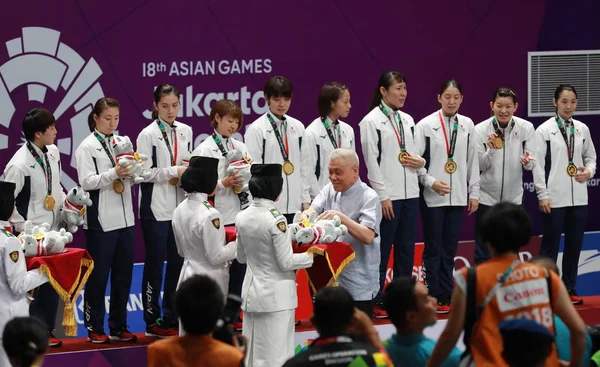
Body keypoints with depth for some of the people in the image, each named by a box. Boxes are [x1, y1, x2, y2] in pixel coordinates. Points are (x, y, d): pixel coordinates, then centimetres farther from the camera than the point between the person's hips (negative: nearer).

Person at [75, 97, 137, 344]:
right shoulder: (87, 147, -5)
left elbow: (133, 180, 13)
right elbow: (86, 181, -14)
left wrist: (132, 170, -8)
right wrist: (113, 173, -25)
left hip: (125, 218, 6)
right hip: (100, 221, -6)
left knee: (123, 274, 9)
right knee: (98, 275, 1)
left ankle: (118, 327, 18)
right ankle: (95, 329, 10)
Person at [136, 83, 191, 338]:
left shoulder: (185, 132, 8)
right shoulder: (148, 135, -7)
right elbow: (144, 173, -12)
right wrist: (174, 171, -18)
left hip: (180, 206, 5)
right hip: (156, 208, -5)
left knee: (177, 263, 8)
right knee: (155, 264, 2)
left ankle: (172, 318, 17)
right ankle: (153, 321, 8)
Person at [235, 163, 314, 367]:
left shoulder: (242, 217, 1)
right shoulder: (275, 219, -19)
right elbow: (286, 262, -15)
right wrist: (312, 255, -3)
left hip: (252, 291, 7)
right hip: (276, 294, -7)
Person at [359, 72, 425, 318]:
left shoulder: (407, 120, 14)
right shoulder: (371, 121, -5)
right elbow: (372, 162, -9)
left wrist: (421, 162, -2)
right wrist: (383, 196, -13)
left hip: (410, 193, 6)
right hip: (388, 196, -6)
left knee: (406, 249, 8)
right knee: (382, 250, -2)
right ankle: (376, 301, 3)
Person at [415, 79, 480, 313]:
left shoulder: (467, 125, 6)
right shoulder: (426, 125, -4)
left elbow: (472, 161, 10)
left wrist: (474, 192, 9)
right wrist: (431, 182, -16)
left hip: (458, 197, 3)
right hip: (432, 197, -3)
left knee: (449, 250, 8)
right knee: (433, 250, 2)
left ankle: (446, 297, 13)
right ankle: (434, 298, 5)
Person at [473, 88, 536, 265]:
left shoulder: (526, 128, -6)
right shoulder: (480, 130, -10)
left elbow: (531, 164, -4)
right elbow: (479, 166, -8)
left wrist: (527, 161, -27)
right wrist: (491, 150, -26)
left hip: (513, 198, 2)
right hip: (486, 197, -2)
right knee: (484, 252, 2)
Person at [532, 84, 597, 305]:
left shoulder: (582, 129, 8)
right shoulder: (544, 130, -4)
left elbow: (591, 156, 17)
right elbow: (538, 164, -5)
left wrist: (589, 171, -5)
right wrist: (542, 195, -10)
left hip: (578, 197, 4)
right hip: (555, 198, -4)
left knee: (574, 245, 8)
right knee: (550, 245, 1)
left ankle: (569, 289, 18)